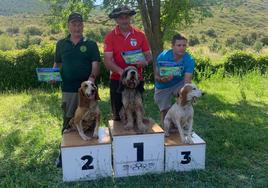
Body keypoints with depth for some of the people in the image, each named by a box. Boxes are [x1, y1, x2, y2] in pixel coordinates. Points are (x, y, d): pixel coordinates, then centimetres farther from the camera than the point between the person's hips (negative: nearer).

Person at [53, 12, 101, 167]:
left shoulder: (90, 44, 3)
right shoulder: (61, 44, 10)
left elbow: (96, 64, -4)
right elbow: (57, 64, 16)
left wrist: (92, 77, -22)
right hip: (68, 89, 2)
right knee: (68, 120, 9)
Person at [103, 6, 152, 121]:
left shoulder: (140, 35, 2)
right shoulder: (110, 37, -3)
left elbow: (148, 55, 7)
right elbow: (107, 61, -10)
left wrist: (145, 62, -16)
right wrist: (121, 71, -27)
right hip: (117, 81, -1)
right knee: (118, 115, 7)